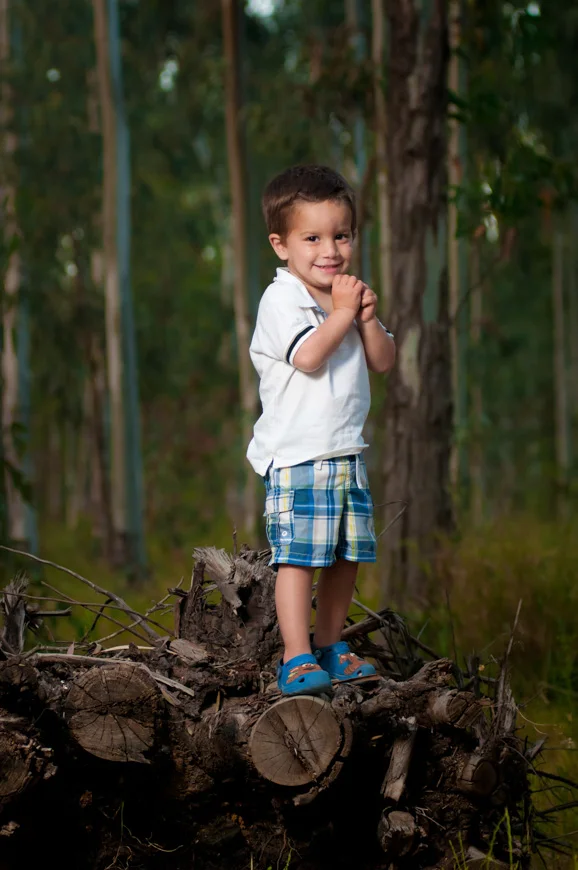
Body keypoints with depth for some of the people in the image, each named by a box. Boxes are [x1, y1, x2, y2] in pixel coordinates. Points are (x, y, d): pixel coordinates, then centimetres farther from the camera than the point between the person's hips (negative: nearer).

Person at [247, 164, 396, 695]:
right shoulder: (282, 300, -10)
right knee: (299, 556, -11)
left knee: (347, 555, 12)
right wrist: (342, 313, -16)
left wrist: (366, 319, -7)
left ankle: (329, 646, 25)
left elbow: (383, 362, 9)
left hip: (347, 452, 8)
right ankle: (297, 660, -11)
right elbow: (308, 356, -25)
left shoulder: (348, 295, 13)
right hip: (297, 456, -8)